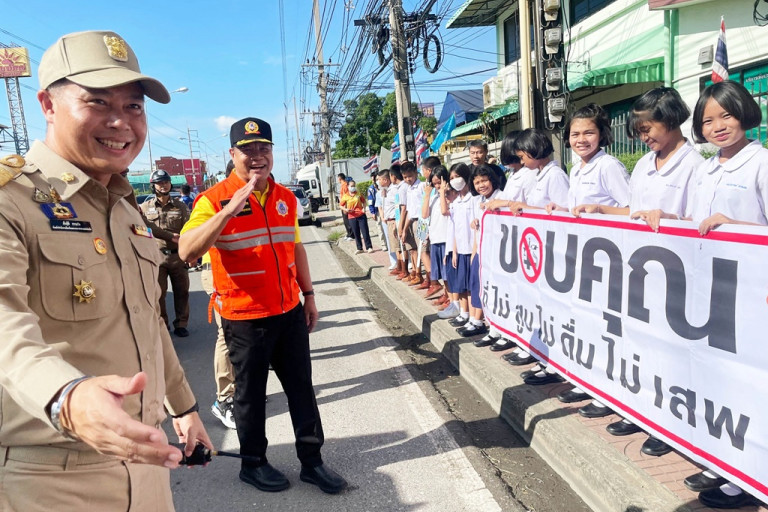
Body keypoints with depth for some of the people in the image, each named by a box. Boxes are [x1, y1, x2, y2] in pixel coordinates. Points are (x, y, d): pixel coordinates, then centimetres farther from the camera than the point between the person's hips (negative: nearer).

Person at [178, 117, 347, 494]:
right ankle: (253, 463, 32)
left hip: (290, 311, 5)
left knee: (301, 387, 12)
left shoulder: (286, 198, 6)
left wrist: (308, 295, 14)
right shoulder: (215, 199, -12)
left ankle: (311, 460, 28)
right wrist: (229, 211, -34)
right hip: (244, 318, -5)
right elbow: (186, 251, -26)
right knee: (251, 393, 12)